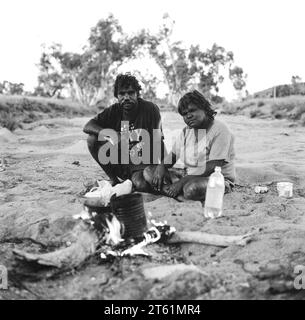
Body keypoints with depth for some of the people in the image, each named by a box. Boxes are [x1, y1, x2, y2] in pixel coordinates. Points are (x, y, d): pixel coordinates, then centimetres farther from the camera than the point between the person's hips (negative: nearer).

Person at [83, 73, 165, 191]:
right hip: (120, 161, 5)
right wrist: (110, 133, -27)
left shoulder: (150, 109, -11)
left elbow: (157, 142, -14)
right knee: (92, 139, -13)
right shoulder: (114, 110, -1)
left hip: (143, 163, -5)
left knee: (142, 185, -38)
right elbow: (87, 127, -7)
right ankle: (114, 180, -2)